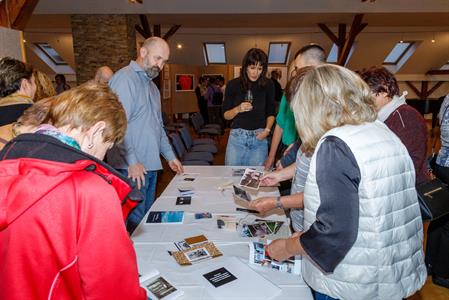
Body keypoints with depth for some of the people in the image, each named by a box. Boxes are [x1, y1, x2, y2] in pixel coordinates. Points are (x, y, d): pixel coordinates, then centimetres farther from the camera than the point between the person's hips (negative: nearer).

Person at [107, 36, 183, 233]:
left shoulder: (151, 85, 20)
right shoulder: (125, 79, -10)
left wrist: (169, 155, 20)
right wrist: (132, 161, -20)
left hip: (150, 166, 9)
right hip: (131, 168, -9)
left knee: (147, 218, 16)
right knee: (134, 223, -3)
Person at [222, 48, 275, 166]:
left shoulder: (268, 85, 1)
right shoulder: (233, 85, -2)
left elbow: (270, 113, 11)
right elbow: (226, 115, 2)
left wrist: (267, 129, -5)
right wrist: (238, 109, -16)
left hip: (259, 138, 1)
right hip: (237, 137, 0)